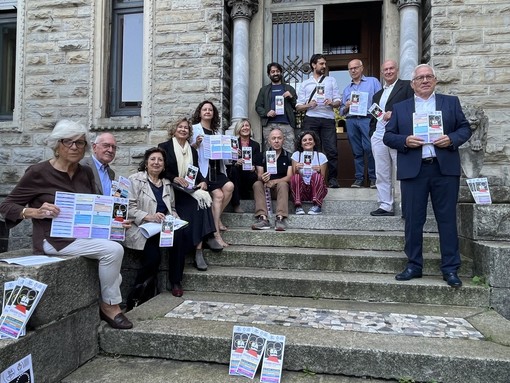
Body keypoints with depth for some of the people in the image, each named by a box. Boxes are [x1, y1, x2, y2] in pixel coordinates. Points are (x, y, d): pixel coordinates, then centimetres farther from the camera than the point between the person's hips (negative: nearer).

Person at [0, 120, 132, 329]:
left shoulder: (86, 173, 8)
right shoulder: (39, 172, -7)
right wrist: (36, 212, -22)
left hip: (83, 236, 6)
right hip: (53, 239, -6)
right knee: (114, 249, -24)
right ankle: (110, 305, -6)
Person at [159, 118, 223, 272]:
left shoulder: (192, 150, 21)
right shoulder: (164, 147, 7)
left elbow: (196, 171, 16)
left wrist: (202, 181, -6)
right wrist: (174, 178, -17)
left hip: (190, 188, 4)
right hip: (173, 190, -4)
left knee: (201, 199, -30)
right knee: (198, 200, -33)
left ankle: (198, 250, -34)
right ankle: (207, 237, -32)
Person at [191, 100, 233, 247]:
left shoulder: (217, 131, 21)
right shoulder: (195, 129, 5)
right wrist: (196, 144, -19)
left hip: (217, 169, 5)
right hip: (203, 169, -5)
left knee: (229, 186, -22)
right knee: (218, 194, -21)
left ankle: (216, 218, -2)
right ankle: (216, 233, -13)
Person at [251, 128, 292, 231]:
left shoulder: (288, 157, 4)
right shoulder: (262, 156, 9)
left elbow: (289, 177, -6)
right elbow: (259, 175, 0)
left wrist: (273, 182, -21)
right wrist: (262, 178, -26)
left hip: (280, 186, -1)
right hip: (265, 187, 2)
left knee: (283, 184, -32)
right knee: (257, 184, -28)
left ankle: (280, 218, -45)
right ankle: (263, 218, -42)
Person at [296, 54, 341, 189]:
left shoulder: (331, 80, 20)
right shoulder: (305, 84, 17)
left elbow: (338, 102, 13)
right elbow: (298, 106, 11)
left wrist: (332, 103, -9)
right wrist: (309, 105, -9)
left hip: (328, 119, 0)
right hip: (311, 120, 0)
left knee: (331, 150, -7)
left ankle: (332, 179, -2)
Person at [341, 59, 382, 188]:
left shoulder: (373, 82, 12)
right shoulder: (347, 89, 24)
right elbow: (342, 111, 22)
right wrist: (346, 107, 1)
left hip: (367, 119, -4)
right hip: (351, 121, 4)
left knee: (369, 148, -14)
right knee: (357, 152, 4)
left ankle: (373, 177, -2)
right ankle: (359, 178, 10)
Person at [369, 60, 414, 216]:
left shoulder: (407, 86, 6)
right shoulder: (377, 94, 25)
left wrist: (394, 113, -14)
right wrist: (372, 133, 12)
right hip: (379, 137, 6)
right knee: (382, 174, 6)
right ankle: (385, 206, 12)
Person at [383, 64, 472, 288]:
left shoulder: (451, 102, 13)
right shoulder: (400, 108, 13)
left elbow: (465, 128, 11)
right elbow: (388, 136, 8)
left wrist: (452, 139, -9)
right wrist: (404, 141, -11)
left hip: (444, 169, 0)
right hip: (413, 170, 0)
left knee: (447, 220, 3)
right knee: (413, 221, 4)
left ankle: (450, 269, 12)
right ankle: (414, 266, 16)